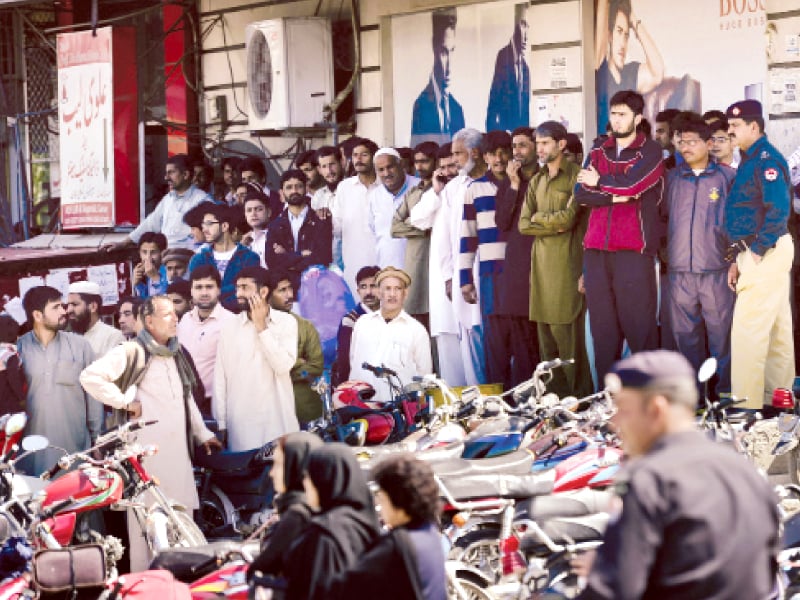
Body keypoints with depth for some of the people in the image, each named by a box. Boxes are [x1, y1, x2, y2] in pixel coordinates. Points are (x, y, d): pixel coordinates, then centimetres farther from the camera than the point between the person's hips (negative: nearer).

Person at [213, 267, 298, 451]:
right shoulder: (228, 327, 3)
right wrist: (220, 423, 1)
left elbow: (283, 366, -11)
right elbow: (220, 378, 4)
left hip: (279, 420, -1)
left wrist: (261, 327, -8)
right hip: (241, 422, 1)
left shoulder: (286, 322, 0)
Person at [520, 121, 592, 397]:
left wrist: (538, 217, 3)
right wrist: (555, 226, -4)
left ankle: (578, 393, -3)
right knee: (545, 330, 3)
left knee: (566, 330, -9)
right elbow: (524, 225, 11)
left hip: (567, 262, -6)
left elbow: (568, 218, -12)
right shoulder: (536, 182, 20)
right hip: (541, 262, 6)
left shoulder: (575, 176, -3)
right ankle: (553, 394, 8)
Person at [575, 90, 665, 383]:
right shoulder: (597, 153, 18)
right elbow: (581, 193, 5)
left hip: (633, 250, -4)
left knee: (638, 323, -8)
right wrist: (614, 196, -8)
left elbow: (632, 184, -12)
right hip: (596, 249, 4)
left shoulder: (650, 151, 4)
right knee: (602, 325, 2)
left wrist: (600, 182, 3)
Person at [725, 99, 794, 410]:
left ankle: (746, 404, -9)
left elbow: (779, 209, -24)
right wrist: (739, 260, 16)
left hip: (765, 254, -10)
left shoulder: (766, 159, -15)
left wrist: (756, 251, -20)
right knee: (777, 330, 14)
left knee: (748, 331, -10)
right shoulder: (751, 159, 16)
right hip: (758, 253, 10)